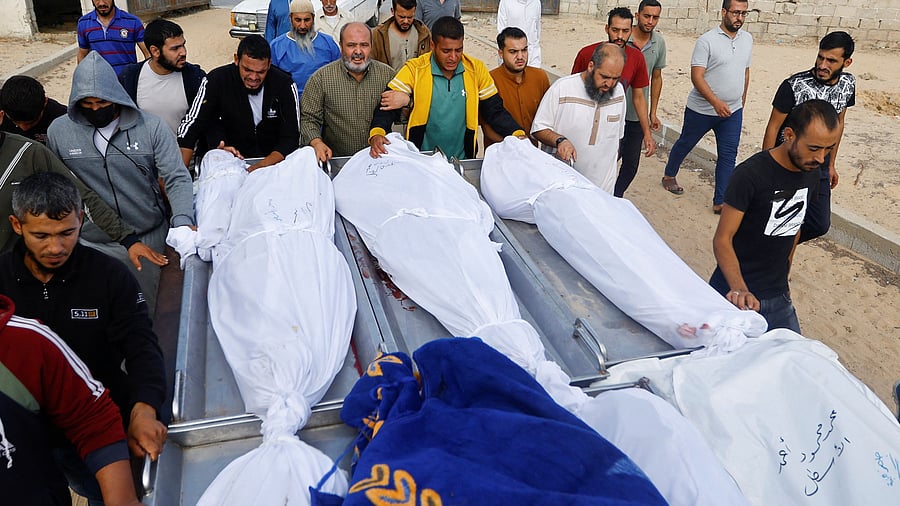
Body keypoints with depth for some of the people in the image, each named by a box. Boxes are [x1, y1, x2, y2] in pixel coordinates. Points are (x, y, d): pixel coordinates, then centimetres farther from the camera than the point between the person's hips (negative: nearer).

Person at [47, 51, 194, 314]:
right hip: (90, 242, 1)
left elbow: (177, 179, -11)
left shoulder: (152, 128, -8)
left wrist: (182, 220, -26)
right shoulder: (59, 131, -1)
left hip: (149, 238, -1)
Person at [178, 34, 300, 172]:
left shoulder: (284, 84, -13)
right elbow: (189, 129, -12)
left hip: (274, 160, -2)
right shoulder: (216, 80, -12)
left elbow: (291, 139, -13)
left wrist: (261, 167, -29)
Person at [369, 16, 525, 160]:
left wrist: (518, 135, -8)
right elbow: (387, 107, -5)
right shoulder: (414, 69, -3)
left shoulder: (476, 69, 3)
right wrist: (376, 134, -25)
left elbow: (495, 110, 8)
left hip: (463, 160, 1)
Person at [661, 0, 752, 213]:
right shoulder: (707, 40, -14)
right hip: (701, 109, -4)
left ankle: (720, 202, 5)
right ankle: (669, 176, 40)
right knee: (685, 144, 15)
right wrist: (716, 102, -31)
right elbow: (696, 76, -21)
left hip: (733, 112, 4)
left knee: (728, 155, 0)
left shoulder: (747, 39, 5)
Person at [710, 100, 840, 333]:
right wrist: (740, 289, -31)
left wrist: (783, 278, 18)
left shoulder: (811, 173, 4)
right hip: (736, 295, -6)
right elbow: (722, 239, -18)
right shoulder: (750, 174, -18)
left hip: (778, 297, 7)